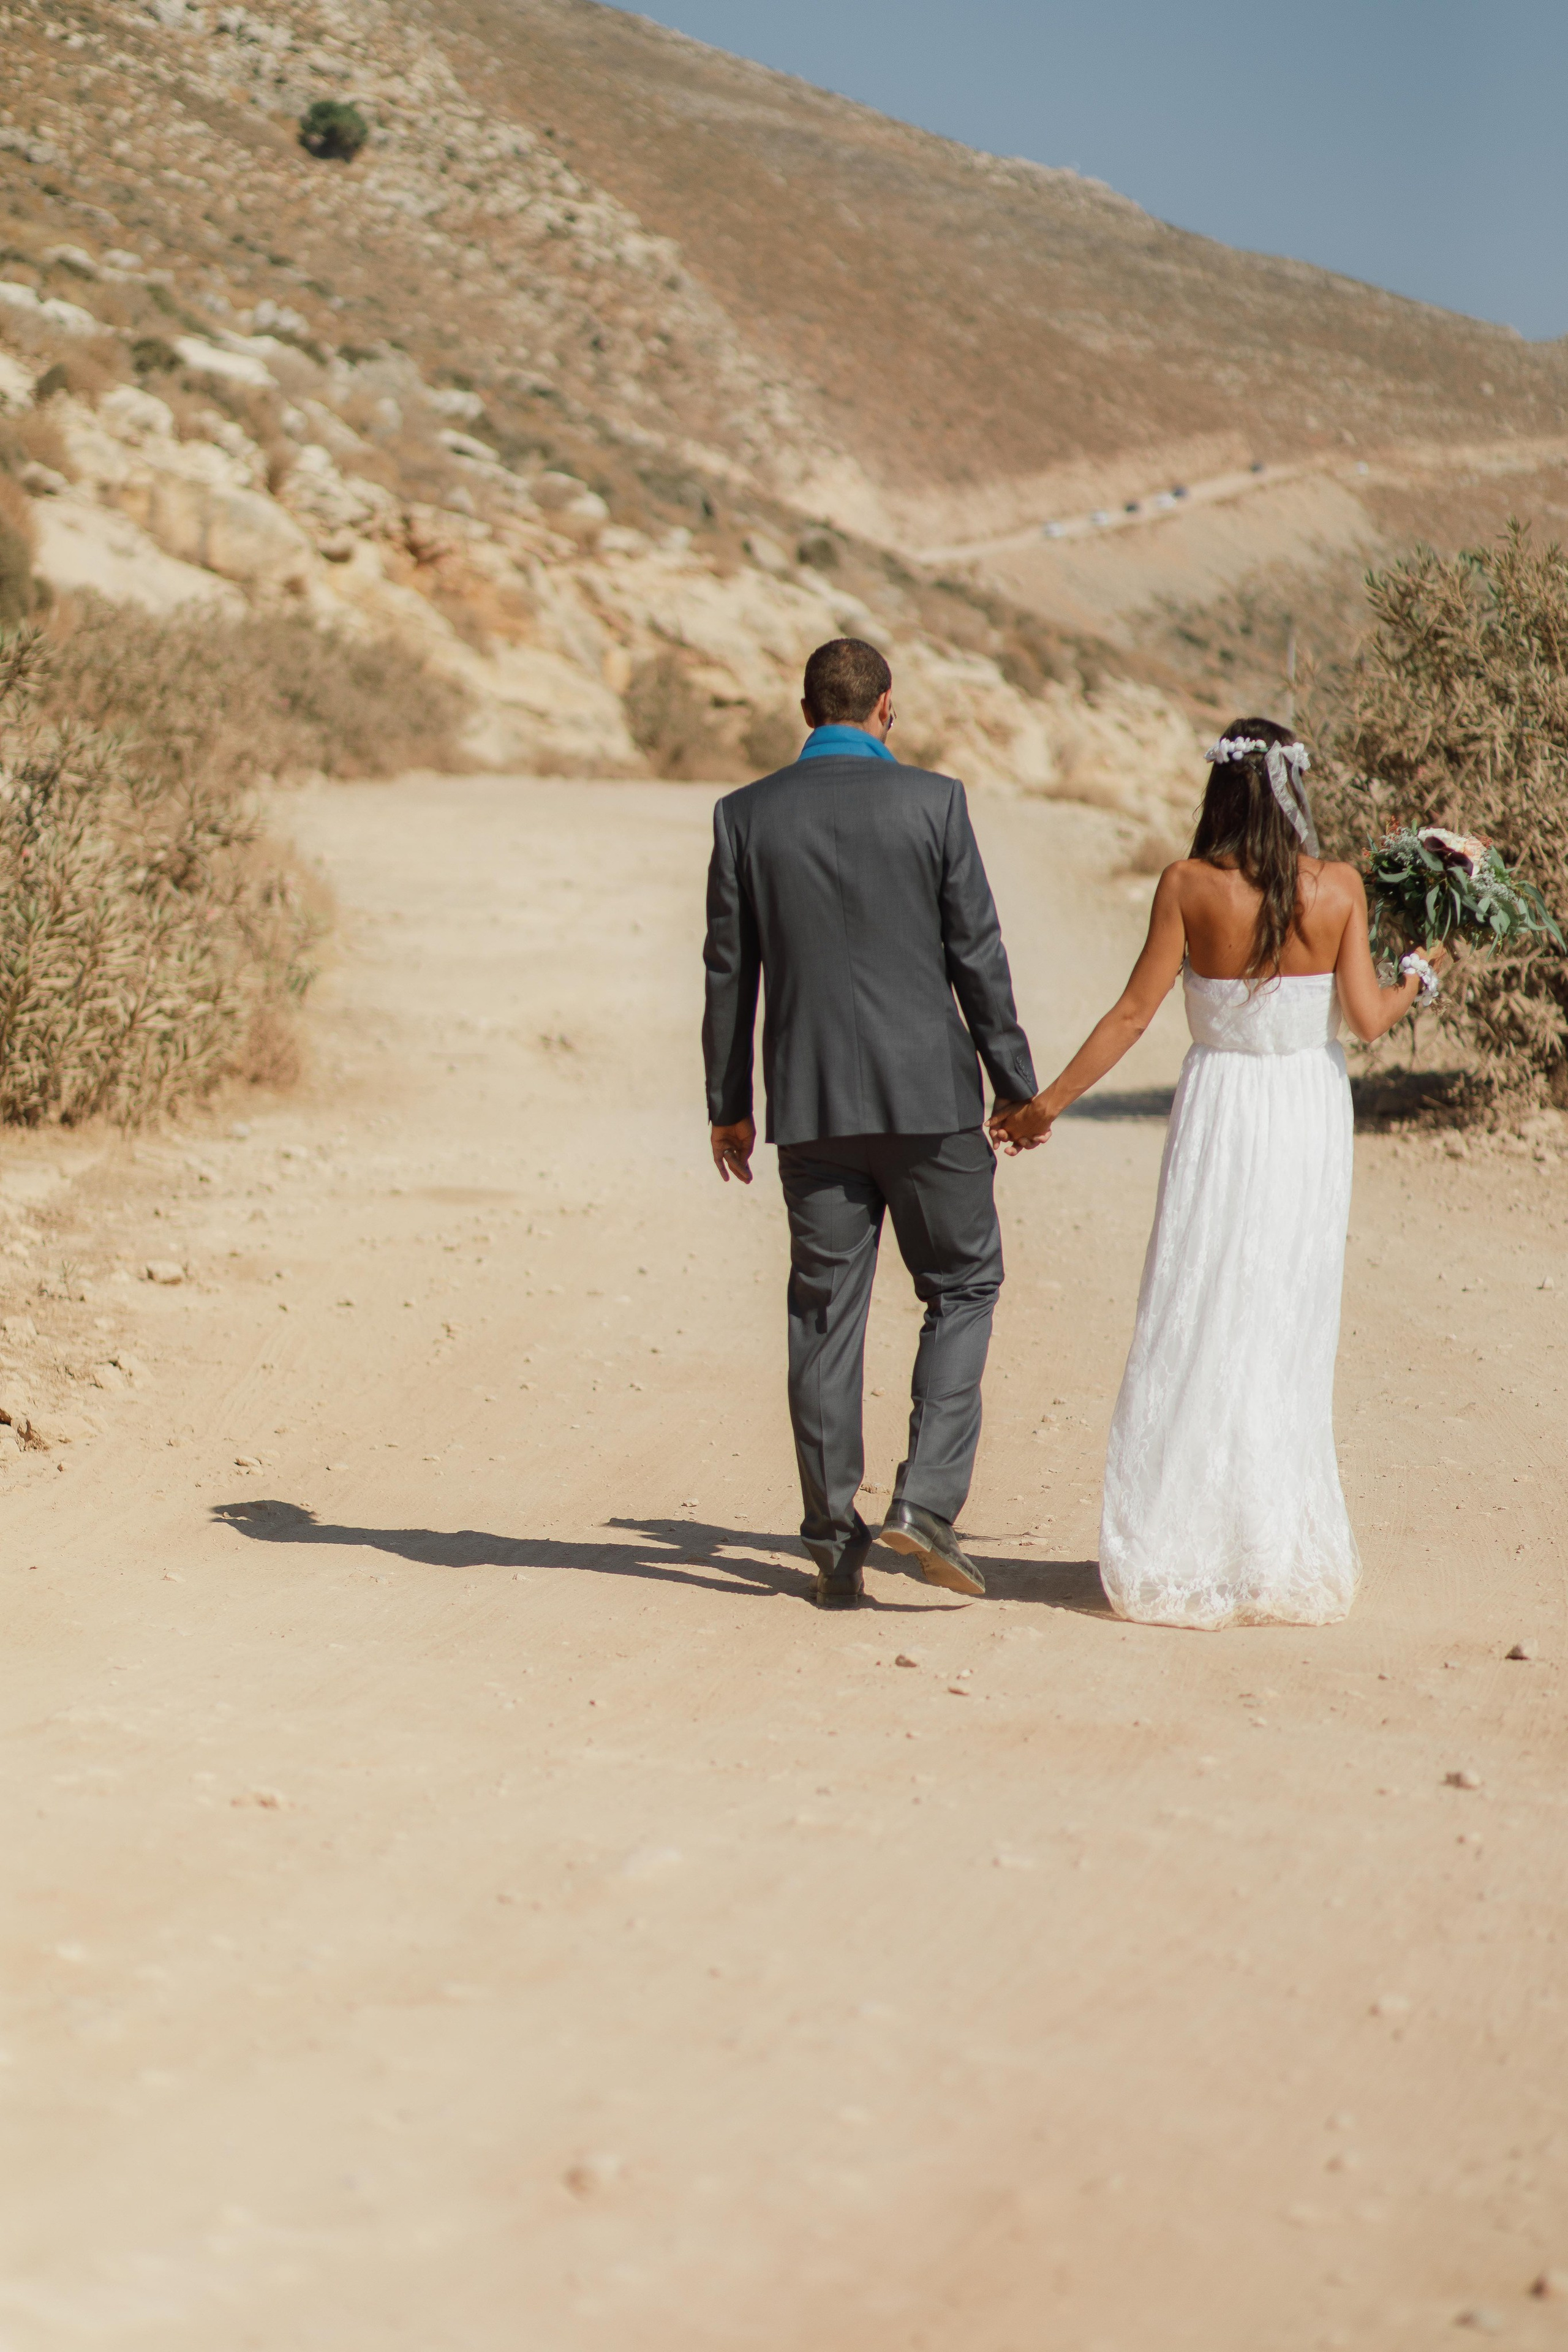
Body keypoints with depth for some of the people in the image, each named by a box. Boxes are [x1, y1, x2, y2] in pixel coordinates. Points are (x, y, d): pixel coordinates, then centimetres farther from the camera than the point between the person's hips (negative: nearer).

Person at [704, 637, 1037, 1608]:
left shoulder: (746, 816, 2)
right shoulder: (933, 802, -4)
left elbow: (729, 972, 6)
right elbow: (979, 956, -4)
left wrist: (728, 1106, 14)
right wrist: (1016, 1087, 4)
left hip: (811, 1102, 2)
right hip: (928, 1092, -2)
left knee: (825, 1316, 8)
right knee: (963, 1287, 11)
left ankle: (836, 1541, 10)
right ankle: (928, 1496, -3)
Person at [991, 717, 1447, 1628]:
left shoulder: (1190, 886, -10)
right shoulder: (1338, 887, -7)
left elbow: (1134, 1014, -9)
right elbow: (1368, 1017, -7)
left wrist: (1048, 1102, 0)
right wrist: (1418, 980, 15)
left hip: (1220, 1113, -1)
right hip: (1311, 1117, 1)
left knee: (1195, 1331, 6)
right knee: (1292, 1332, 9)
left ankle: (1181, 1556, 7)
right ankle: (1283, 1555, 14)